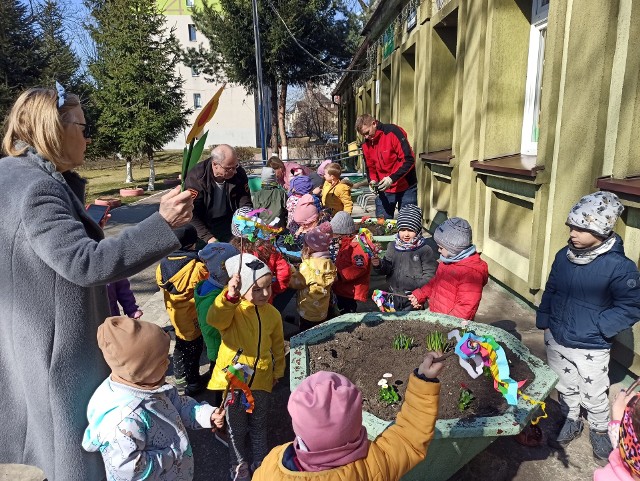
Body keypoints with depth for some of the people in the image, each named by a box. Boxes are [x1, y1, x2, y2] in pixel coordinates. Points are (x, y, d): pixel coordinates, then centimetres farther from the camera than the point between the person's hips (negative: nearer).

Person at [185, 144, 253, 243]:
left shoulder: (239, 173, -12)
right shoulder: (195, 177, -23)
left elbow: (245, 205, -6)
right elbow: (192, 214, -24)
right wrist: (208, 238, -35)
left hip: (227, 222, 3)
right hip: (204, 224, -3)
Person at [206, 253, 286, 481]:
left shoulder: (272, 314, -4)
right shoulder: (232, 309, -16)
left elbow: (278, 346, 9)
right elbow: (215, 319, -40)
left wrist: (278, 371, 12)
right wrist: (229, 295, -55)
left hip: (262, 380, 3)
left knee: (258, 426, 21)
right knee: (236, 428, 16)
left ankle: (260, 463, 43)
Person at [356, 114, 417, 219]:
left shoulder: (393, 132, -16)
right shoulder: (366, 144, 3)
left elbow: (409, 160, -20)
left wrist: (392, 178, -27)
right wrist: (372, 180, -9)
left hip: (406, 188, -5)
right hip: (384, 189, 5)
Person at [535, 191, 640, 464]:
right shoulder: (564, 255, -6)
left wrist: (597, 327, -22)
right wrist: (543, 321, 5)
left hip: (590, 349, -4)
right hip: (556, 340, 5)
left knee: (594, 396, 17)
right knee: (564, 386, 24)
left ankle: (599, 431, 43)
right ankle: (571, 421, 48)